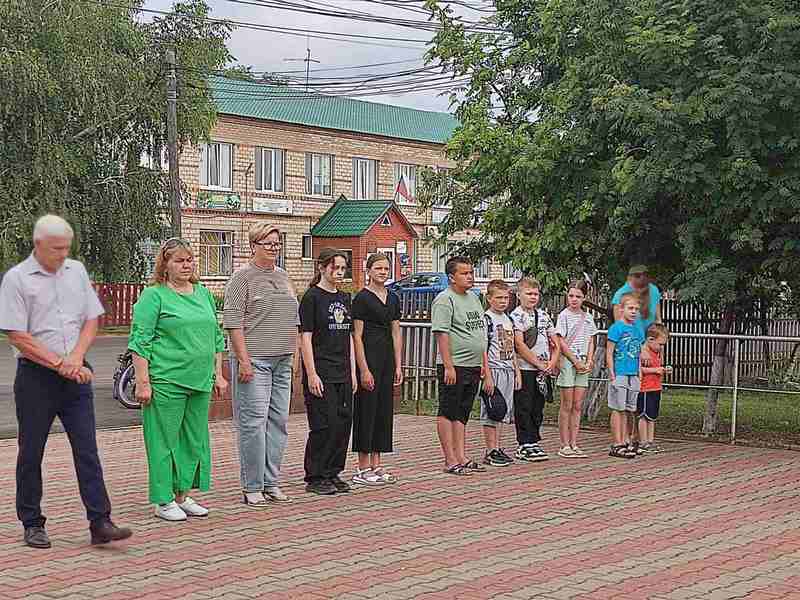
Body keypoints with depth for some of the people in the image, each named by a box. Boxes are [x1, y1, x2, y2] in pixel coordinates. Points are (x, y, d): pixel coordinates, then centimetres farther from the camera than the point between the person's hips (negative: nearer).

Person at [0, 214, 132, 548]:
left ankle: (100, 523, -2)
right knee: (31, 454, 5)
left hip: (76, 374, 4)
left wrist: (76, 357, -7)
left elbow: (92, 319, 10)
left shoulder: (76, 271, 9)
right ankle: (32, 525, 16)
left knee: (87, 450, -1)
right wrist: (60, 365, -13)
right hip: (35, 376, -4)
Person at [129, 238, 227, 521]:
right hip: (166, 381, -7)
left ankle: (183, 495, 22)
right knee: (164, 439, -1)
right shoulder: (153, 296, -5)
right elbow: (139, 340, -9)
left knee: (195, 439, 11)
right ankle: (164, 501, 8)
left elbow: (216, 337, 21)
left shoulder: (203, 293, 15)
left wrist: (218, 374, 16)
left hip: (200, 381, 7)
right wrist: (142, 382, -14)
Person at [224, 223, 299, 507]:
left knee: (278, 421, 8)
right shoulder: (242, 277, -5)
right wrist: (243, 360, -16)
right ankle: (252, 487, -1)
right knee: (254, 422, -8)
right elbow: (232, 321, -11)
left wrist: (294, 355, 16)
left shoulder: (283, 277, 17)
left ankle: (271, 482, 16)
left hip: (282, 360, 7)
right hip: (254, 359, -7)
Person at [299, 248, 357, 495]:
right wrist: (311, 374, -15)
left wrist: (353, 372, 13)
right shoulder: (312, 297, -7)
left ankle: (333, 474, 17)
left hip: (343, 374, 7)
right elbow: (305, 338, -10)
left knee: (344, 422, 7)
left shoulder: (344, 298, 14)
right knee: (324, 424, -6)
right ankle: (315, 478, 4)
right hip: (321, 374, -7)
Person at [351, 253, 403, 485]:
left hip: (387, 358, 7)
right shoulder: (362, 298, -8)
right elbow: (357, 336, -11)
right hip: (368, 356, -7)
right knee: (366, 410, -3)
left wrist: (398, 365, 8)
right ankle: (362, 468, 3)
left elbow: (396, 333, 14)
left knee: (384, 410, 9)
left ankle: (376, 466, 16)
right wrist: (364, 369, -16)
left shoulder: (393, 298, 13)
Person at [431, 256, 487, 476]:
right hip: (454, 367, -8)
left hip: (473, 367, 8)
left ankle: (462, 458, 16)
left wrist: (483, 364, 19)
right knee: (448, 413, -2)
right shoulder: (445, 299, -11)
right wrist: (448, 366, -22)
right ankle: (451, 461, -1)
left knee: (462, 414, 12)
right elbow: (441, 334, -18)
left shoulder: (473, 298, 16)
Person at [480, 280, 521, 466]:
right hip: (494, 370, -8)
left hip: (508, 371, 8)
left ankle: (498, 449, 18)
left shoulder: (509, 320, 15)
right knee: (491, 412, -4)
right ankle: (490, 452, 0)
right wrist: (487, 375, -19)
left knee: (503, 412, 11)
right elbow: (483, 349, -14)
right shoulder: (486, 319, -9)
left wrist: (517, 372, 15)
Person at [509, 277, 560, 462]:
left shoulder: (544, 315, 14)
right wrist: (539, 364, -14)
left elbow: (555, 343, 16)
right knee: (524, 408, -3)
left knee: (538, 408, 10)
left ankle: (534, 442, 18)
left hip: (544, 370, 6)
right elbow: (519, 345, -14)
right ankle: (525, 445, 1)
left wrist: (552, 362, -1)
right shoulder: (516, 315, -6)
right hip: (525, 369, -6)